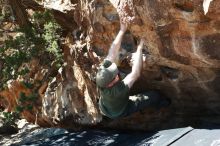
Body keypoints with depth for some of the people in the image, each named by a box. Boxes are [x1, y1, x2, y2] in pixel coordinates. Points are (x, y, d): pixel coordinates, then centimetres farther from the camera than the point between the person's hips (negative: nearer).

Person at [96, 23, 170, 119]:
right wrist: (139, 48, -38)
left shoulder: (102, 73, -35)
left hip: (104, 108, 5)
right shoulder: (119, 90, -49)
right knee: (154, 96, 4)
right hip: (120, 112, -4)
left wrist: (122, 30, -31)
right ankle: (161, 105, 40)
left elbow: (112, 54, -30)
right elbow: (135, 73, -43)